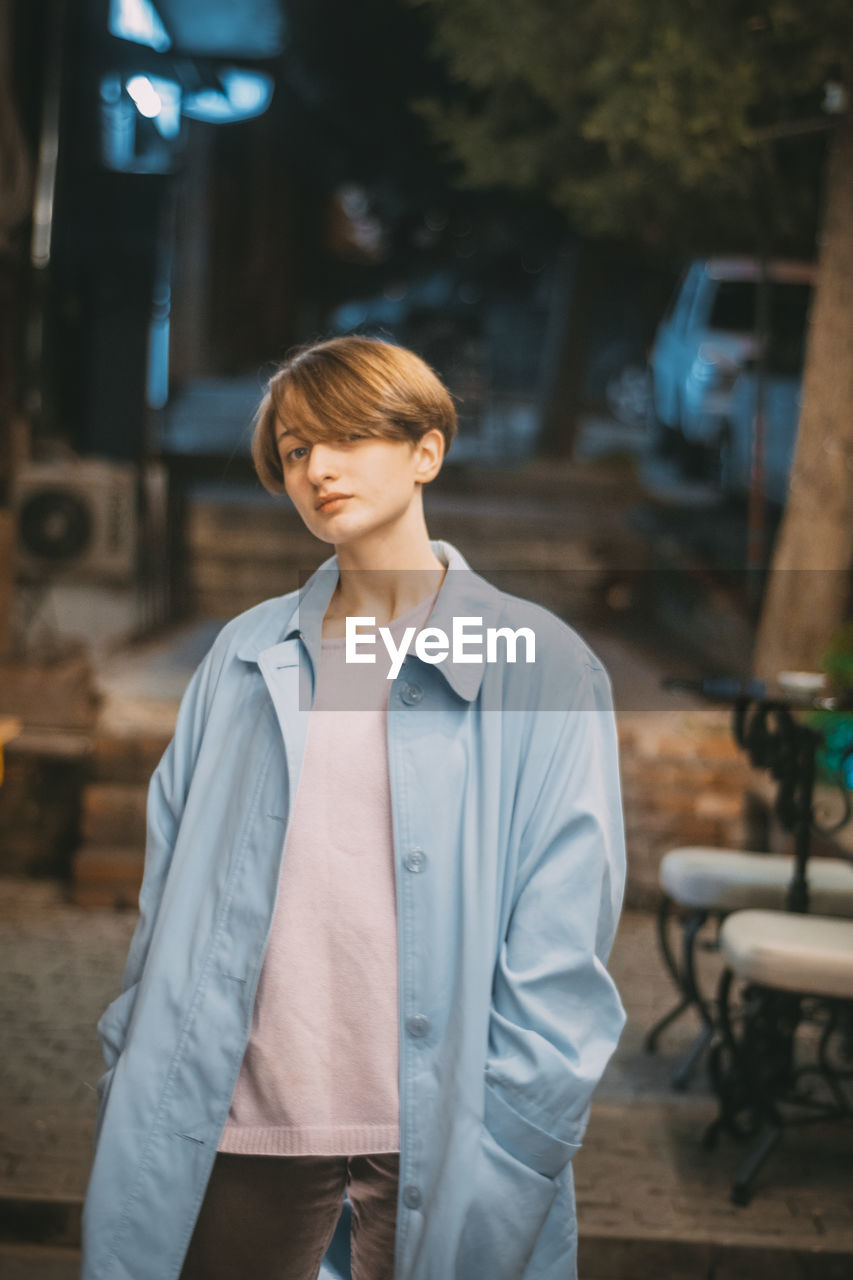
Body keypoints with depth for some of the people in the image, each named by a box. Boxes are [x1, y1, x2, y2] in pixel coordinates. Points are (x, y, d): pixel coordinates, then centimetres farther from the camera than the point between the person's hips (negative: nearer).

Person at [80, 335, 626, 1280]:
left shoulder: (539, 668, -3)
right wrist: (132, 1096, 3)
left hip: (438, 1144, -3)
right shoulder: (244, 659, 8)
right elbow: (170, 903, 9)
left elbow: (560, 960, -6)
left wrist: (501, 1160, -11)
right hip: (243, 1127, 3)